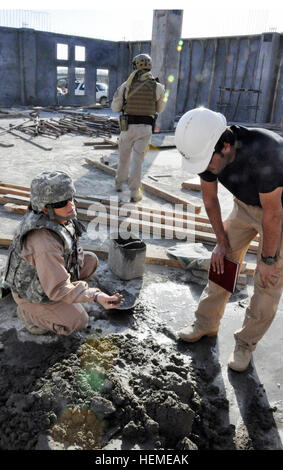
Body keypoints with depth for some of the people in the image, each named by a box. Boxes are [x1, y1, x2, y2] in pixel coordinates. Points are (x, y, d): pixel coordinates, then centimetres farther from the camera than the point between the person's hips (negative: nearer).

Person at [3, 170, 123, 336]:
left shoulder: (57, 215, -15)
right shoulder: (46, 244, -42)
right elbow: (57, 289, -36)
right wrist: (95, 296, -40)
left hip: (47, 272, 8)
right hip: (33, 293, -7)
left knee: (91, 260, 4)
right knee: (79, 322, -5)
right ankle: (28, 311, 10)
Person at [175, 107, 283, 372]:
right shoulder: (206, 151, -20)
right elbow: (209, 199, -5)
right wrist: (222, 242, 0)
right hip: (245, 205, 6)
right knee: (221, 262, 6)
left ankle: (246, 343, 15)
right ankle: (206, 324, 23)